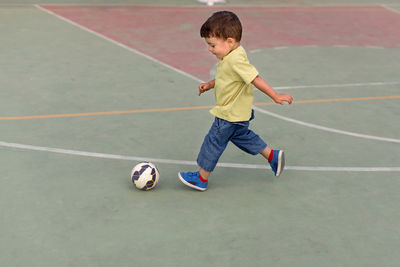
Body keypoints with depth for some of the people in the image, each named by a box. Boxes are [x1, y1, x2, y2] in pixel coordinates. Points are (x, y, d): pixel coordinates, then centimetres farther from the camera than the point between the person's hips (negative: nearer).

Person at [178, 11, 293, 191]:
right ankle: (273, 156, 34)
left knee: (213, 142, 3)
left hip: (230, 115, -10)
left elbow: (255, 79, -29)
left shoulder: (236, 60, -29)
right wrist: (210, 84, 13)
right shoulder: (230, 56, 2)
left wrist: (275, 96, -27)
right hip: (238, 114, 10)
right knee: (241, 136, 27)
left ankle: (201, 179, 18)